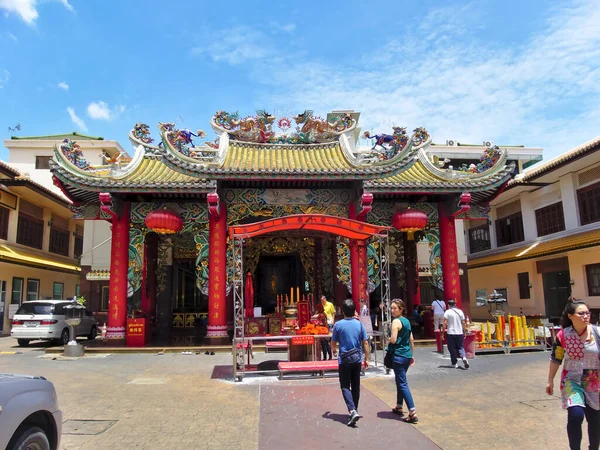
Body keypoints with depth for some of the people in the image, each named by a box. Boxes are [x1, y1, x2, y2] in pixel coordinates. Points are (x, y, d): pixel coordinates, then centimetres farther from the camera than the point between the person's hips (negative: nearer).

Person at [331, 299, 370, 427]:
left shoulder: (338, 324, -9)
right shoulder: (359, 324, -2)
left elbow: (333, 342, 1)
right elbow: (365, 343, 0)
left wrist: (334, 350, 23)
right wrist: (366, 358, 9)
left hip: (344, 359, -3)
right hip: (357, 359, 3)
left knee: (345, 386, 2)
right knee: (356, 386, 15)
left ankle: (352, 411, -15)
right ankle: (354, 410, 25)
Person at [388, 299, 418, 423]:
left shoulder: (396, 321, -13)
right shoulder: (407, 321, 12)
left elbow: (393, 340, -21)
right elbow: (411, 340, 16)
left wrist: (387, 338, 0)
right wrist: (412, 355, 22)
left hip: (398, 355, -9)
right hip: (407, 355, 9)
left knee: (402, 383, -6)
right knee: (400, 381, 20)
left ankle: (412, 413, -10)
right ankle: (399, 407, 31)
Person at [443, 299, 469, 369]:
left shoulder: (447, 312, -5)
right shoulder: (460, 312, 6)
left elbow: (445, 323, -10)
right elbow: (463, 323, 6)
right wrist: (464, 332, 14)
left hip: (450, 333, -3)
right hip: (459, 333, 3)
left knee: (452, 349, 6)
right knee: (461, 347, 11)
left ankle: (455, 363, 9)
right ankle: (464, 357, -15)